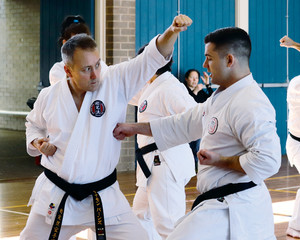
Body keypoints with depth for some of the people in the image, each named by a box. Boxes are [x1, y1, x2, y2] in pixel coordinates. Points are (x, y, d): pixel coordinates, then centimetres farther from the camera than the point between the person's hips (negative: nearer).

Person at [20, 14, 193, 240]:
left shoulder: (116, 82, -10)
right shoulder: (49, 97, -5)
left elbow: (153, 56, -20)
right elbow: (34, 124, 17)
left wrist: (172, 31, -38)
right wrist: (37, 142, -3)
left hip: (103, 197, -1)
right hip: (55, 195, 1)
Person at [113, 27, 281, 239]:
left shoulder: (249, 104, -20)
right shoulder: (221, 98, 14)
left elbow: (268, 160, -28)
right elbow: (183, 124, 22)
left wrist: (221, 161, -17)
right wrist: (134, 128, 23)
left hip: (230, 212, -10)